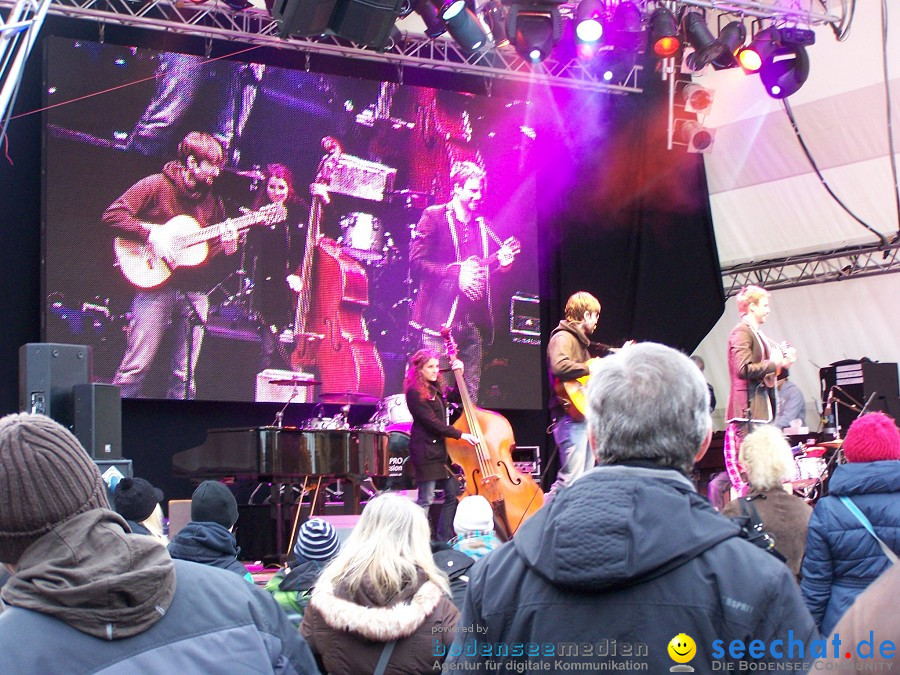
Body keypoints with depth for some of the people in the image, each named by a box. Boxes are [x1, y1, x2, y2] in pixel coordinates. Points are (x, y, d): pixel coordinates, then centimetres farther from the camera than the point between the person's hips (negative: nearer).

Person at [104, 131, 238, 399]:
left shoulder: (211, 198, 14)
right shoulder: (155, 186, -2)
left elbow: (216, 243, 21)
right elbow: (113, 214, -7)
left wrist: (225, 245, -1)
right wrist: (150, 233, -16)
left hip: (195, 292, 5)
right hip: (156, 286, -5)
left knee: (185, 374, 5)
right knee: (137, 367, -8)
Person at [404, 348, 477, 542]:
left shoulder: (436, 388, 13)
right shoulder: (415, 392, -13)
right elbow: (431, 421, -19)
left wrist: (459, 374, 13)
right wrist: (459, 435, -19)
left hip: (440, 447, 9)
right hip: (425, 450, -9)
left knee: (453, 493, 10)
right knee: (426, 500, -6)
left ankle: (443, 540, 17)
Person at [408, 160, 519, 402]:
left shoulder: (481, 224, 18)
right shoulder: (434, 216, 0)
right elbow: (416, 262, -7)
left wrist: (500, 260, 1)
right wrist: (456, 272, -16)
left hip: (474, 319, 6)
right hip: (440, 316, -6)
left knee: (471, 395, 4)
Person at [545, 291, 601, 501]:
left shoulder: (580, 340, 22)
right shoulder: (563, 338, -11)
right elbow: (559, 366, -30)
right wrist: (590, 369, -20)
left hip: (584, 415, 11)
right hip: (571, 415, -11)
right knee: (570, 479, -16)